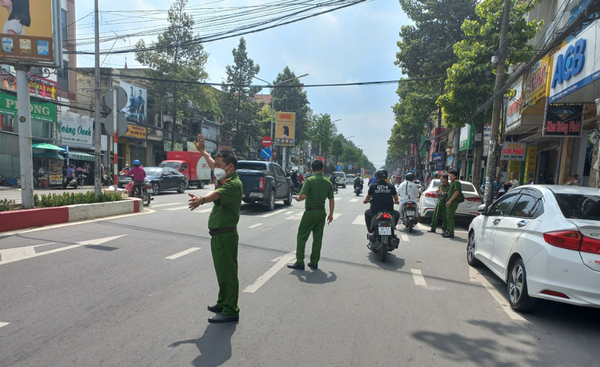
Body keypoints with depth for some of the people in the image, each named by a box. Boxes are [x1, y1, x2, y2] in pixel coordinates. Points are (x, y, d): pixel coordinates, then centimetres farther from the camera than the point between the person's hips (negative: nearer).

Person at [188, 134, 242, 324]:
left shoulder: (234, 183, -20)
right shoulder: (225, 179, 10)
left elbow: (217, 194, -42)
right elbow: (214, 166, 31)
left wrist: (201, 199, -59)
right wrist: (203, 151, 37)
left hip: (226, 236, -10)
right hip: (218, 235, 10)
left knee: (228, 273, -2)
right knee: (222, 272, 20)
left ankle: (230, 311, 8)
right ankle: (223, 303, 35)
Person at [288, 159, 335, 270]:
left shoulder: (310, 180, -12)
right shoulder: (328, 182, 4)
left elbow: (303, 196, -22)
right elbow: (331, 200, 6)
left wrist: (297, 199, 0)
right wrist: (331, 214, 15)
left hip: (310, 212, -5)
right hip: (321, 212, 5)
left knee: (301, 237, 4)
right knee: (318, 238, 12)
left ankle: (299, 262, 5)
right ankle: (314, 262, 18)